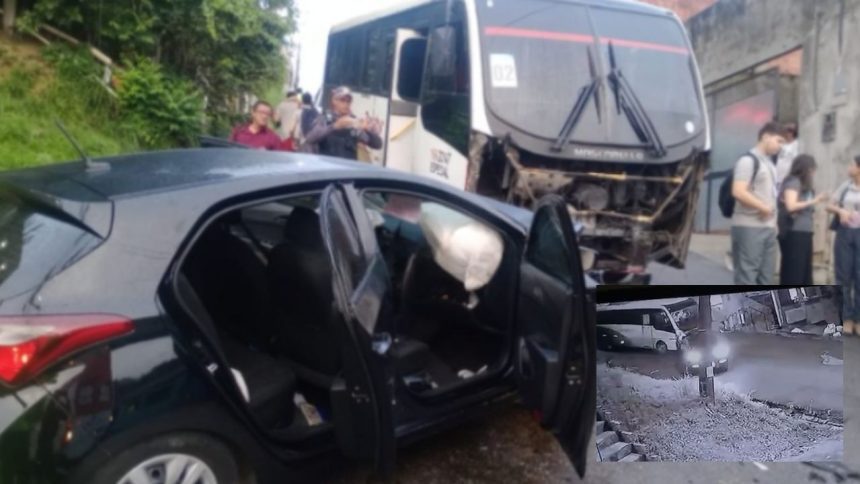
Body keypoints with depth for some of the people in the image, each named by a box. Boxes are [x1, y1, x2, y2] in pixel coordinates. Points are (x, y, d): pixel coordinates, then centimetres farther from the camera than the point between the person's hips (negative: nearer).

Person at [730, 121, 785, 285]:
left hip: (768, 227, 9)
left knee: (766, 276, 10)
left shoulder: (769, 164, 18)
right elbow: (738, 192, -20)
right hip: (749, 227, -9)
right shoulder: (748, 160, -9)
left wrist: (773, 220, 15)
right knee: (747, 275, -7)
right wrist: (763, 207, -16)